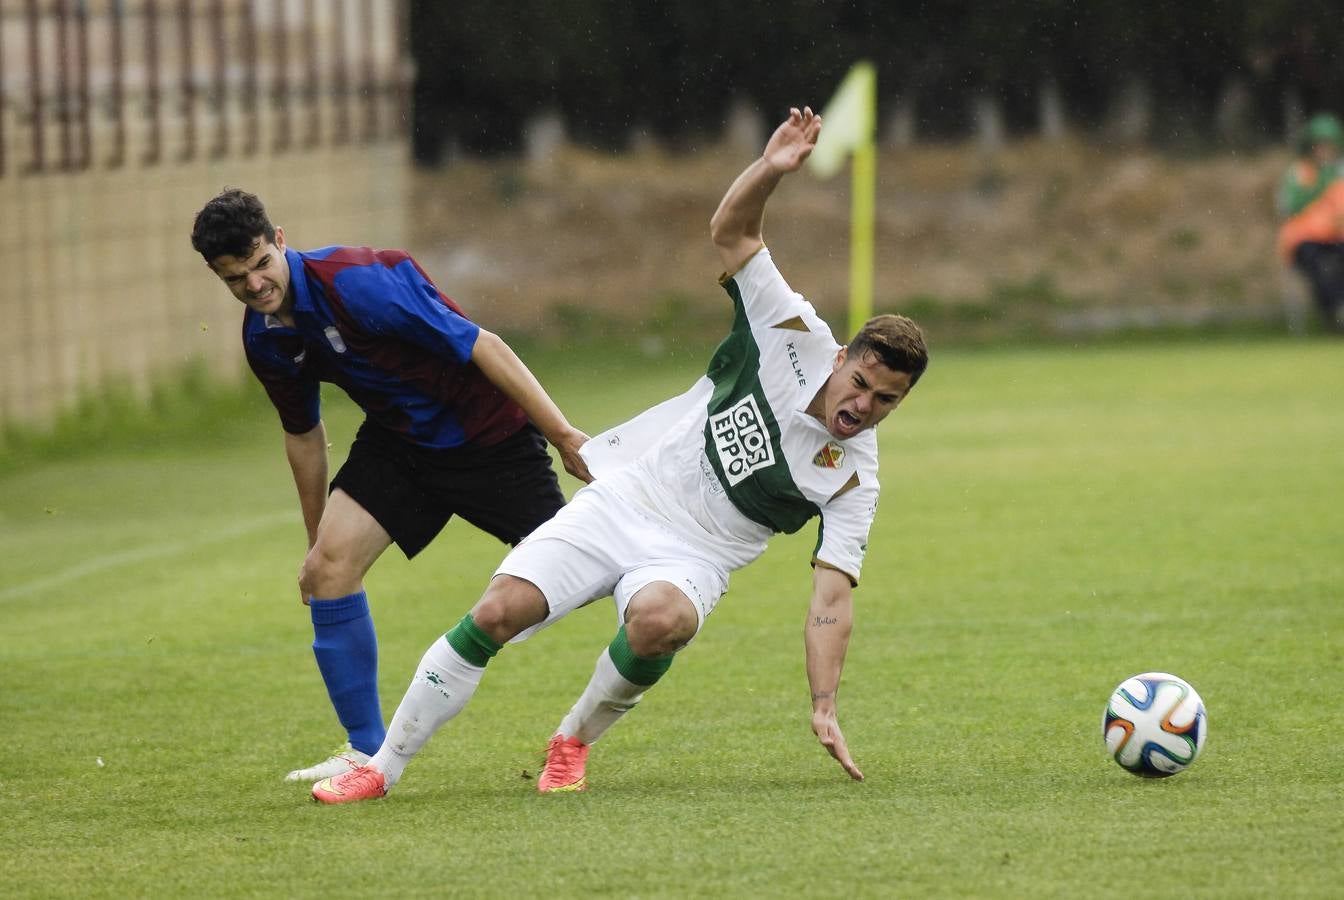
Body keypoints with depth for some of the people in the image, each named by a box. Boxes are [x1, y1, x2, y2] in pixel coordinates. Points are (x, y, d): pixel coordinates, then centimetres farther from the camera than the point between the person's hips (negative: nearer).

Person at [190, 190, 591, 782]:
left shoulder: (356, 283, -28)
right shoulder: (263, 338, -3)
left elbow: (481, 346, -27)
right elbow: (303, 432, 14)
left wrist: (563, 434, -27)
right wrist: (315, 540, 20)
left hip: (490, 436, -6)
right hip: (395, 441, 6)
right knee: (331, 563, -11)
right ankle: (366, 750, -2)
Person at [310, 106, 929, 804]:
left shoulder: (853, 479, -7)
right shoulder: (797, 339, -5)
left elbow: (831, 597, -11)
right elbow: (730, 231, -3)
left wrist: (825, 708, -23)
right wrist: (769, 170, -24)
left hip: (691, 557, -1)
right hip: (619, 502, 1)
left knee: (659, 621, -37)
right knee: (498, 611, -17)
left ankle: (575, 740, -6)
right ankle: (382, 768, -5)